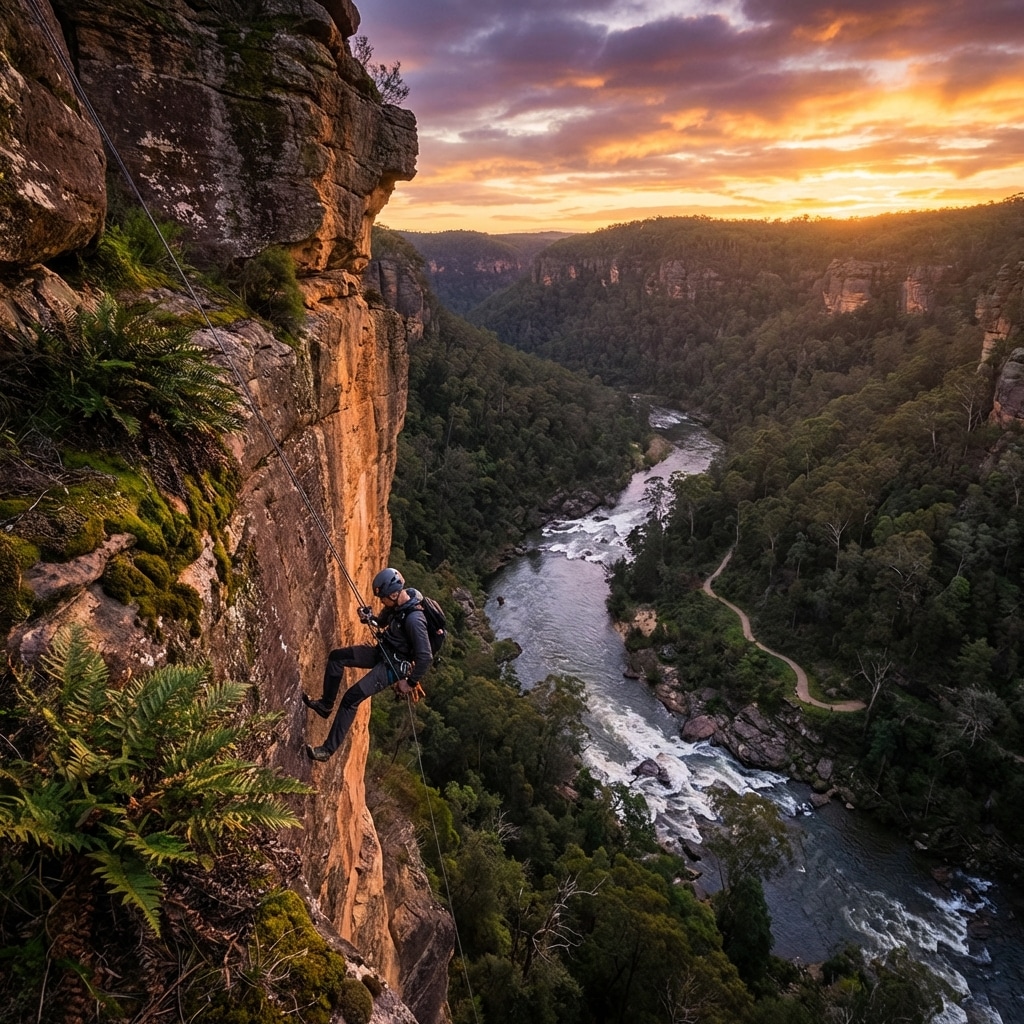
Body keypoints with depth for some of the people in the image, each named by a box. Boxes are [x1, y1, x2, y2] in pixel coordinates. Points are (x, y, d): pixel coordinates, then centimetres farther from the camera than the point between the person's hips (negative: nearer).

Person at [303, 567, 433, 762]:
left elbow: (426, 657, -30)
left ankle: (328, 749, -1)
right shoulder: (396, 603, -6)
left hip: (393, 665, -9)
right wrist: (369, 618, -9)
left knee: (352, 698, -13)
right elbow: (383, 622, 14)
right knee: (336, 657, 6)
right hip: (382, 651, 9)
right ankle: (326, 704, 22)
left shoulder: (414, 619, -33)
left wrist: (411, 683, -19)